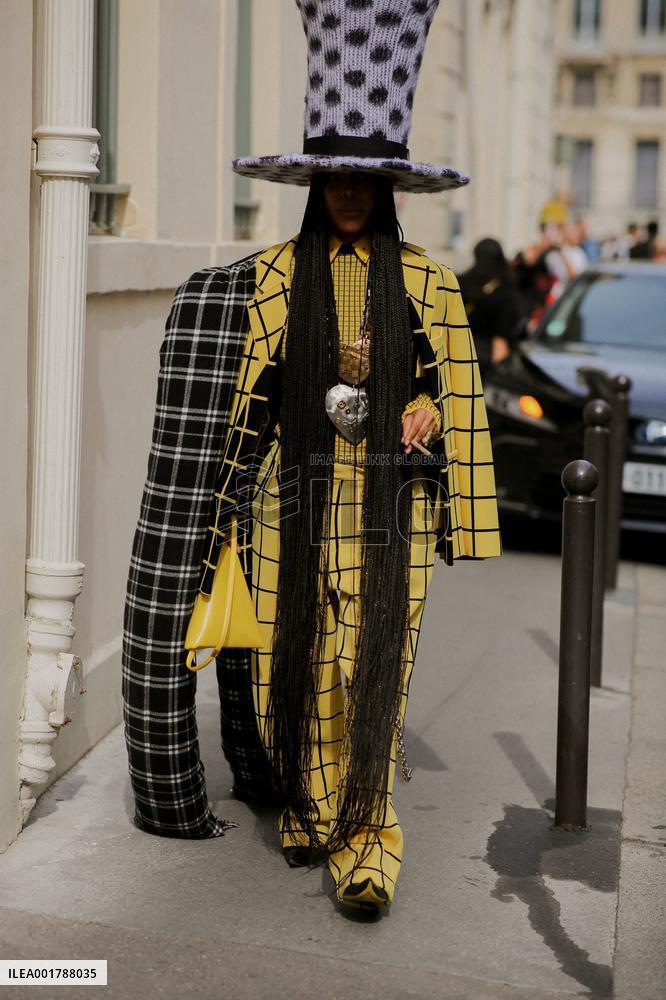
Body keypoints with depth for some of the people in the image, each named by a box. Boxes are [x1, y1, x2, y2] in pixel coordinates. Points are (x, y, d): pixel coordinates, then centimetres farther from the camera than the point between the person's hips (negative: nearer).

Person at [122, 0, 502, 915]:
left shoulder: (425, 280, 6)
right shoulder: (275, 275, 6)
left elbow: (459, 393, 7)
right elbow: (250, 395, 9)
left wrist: (461, 520, 1)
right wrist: (226, 500, 9)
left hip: (390, 503, -1)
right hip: (297, 496, 1)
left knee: (375, 669, -6)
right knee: (295, 660, 3)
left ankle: (366, 841, 1)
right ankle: (308, 811, 22)